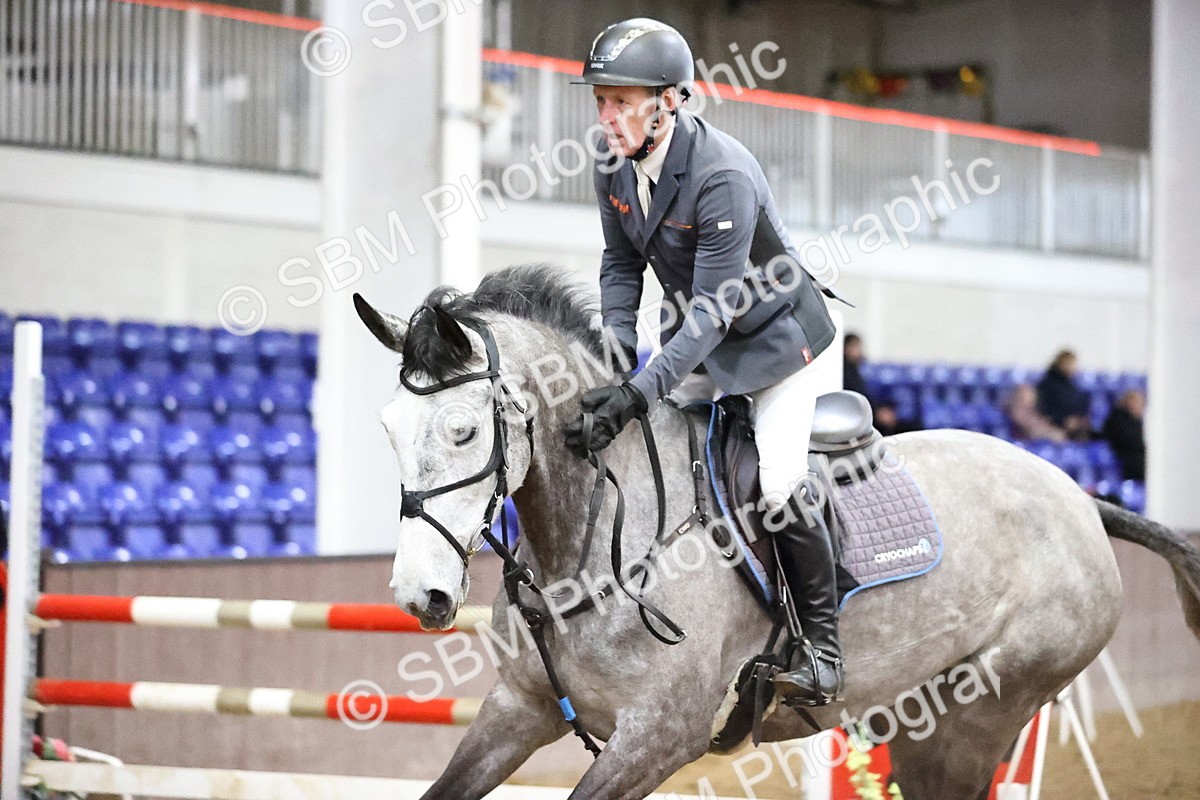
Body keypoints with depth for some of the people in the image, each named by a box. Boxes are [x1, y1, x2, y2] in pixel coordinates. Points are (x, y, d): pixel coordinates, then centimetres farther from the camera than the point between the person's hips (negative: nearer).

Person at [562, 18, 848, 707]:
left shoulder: (723, 176, -34)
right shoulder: (615, 165, -11)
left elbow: (712, 312, -35)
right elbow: (622, 262, 4)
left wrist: (639, 394, -44)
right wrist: (618, 339, -15)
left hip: (775, 333, -7)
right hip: (695, 332, 8)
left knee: (778, 480, -19)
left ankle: (823, 648, -3)